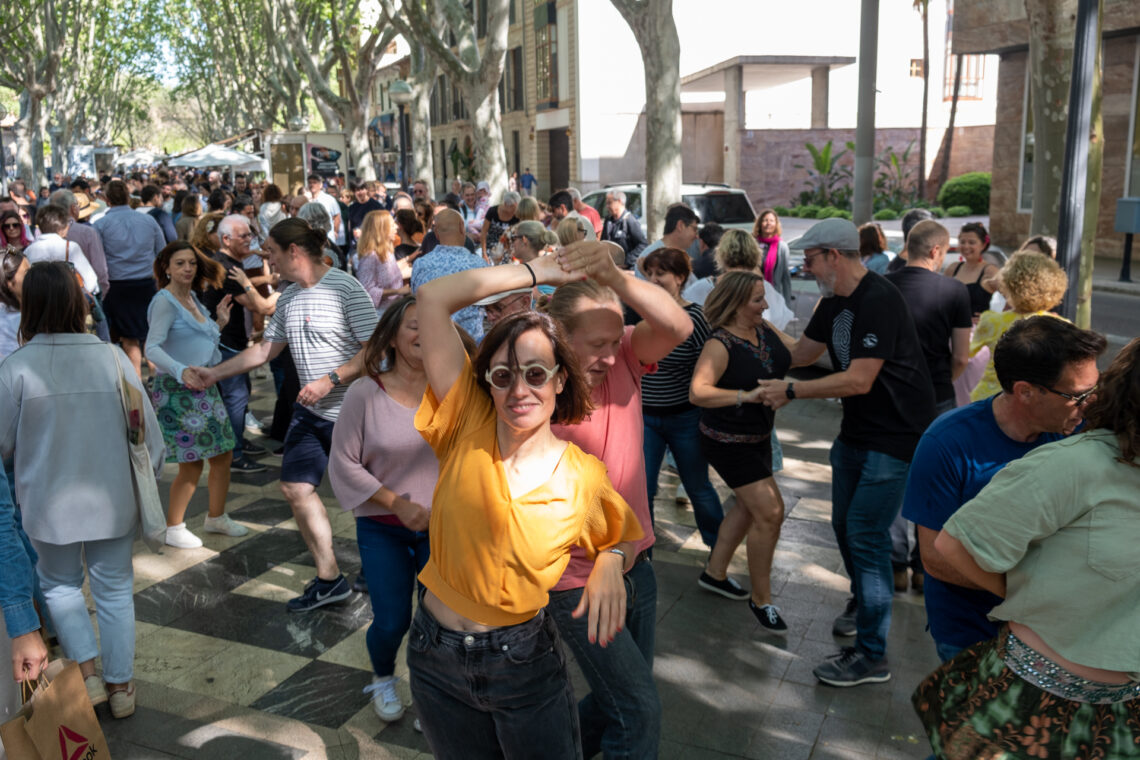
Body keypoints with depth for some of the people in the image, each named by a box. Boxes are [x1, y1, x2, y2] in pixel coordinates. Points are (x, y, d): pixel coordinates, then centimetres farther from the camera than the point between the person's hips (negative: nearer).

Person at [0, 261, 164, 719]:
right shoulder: (112, 357, -11)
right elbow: (147, 427, -5)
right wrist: (148, 476, 11)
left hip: (50, 502, -1)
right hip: (112, 498, 1)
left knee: (60, 584, 23)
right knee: (114, 589, 15)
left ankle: (88, 674, 17)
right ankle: (120, 686, 24)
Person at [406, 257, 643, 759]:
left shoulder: (584, 477, -11)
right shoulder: (468, 426, -11)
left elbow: (622, 540, 9)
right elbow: (431, 299, -16)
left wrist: (609, 565, -15)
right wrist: (534, 273, -11)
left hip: (525, 665, -1)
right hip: (436, 660, 2)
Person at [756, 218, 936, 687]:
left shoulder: (878, 301, -22)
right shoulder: (834, 303, 8)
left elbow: (858, 380, -27)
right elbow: (800, 353, 17)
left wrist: (791, 392, -22)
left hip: (894, 437, -9)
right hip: (856, 432, 9)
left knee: (865, 534, -9)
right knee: (845, 525, 18)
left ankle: (872, 656, 2)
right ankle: (861, 603, 45)